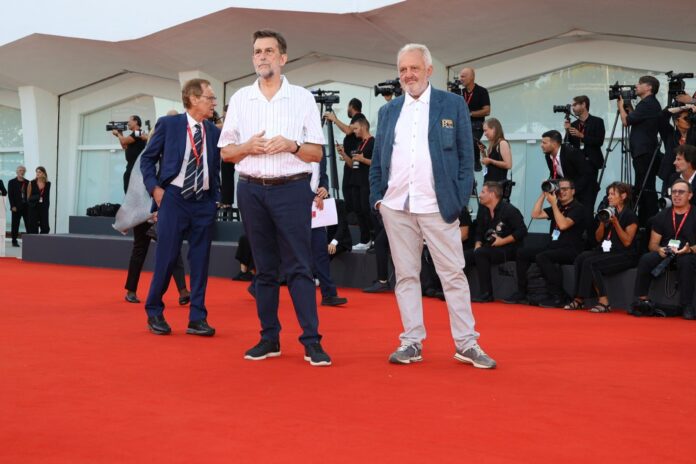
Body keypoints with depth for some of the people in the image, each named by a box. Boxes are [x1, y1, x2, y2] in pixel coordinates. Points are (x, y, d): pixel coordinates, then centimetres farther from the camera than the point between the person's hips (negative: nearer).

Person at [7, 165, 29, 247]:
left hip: (26, 206, 2)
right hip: (16, 207, -2)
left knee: (29, 224, -3)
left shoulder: (27, 183, 12)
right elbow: (10, 195, -2)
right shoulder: (12, 182, 4)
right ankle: (14, 241, 8)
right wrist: (13, 206, -11)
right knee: (15, 225, 2)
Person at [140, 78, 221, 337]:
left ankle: (197, 318, 10)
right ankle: (154, 313, 15)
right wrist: (154, 188, -6)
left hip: (204, 202, 3)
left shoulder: (214, 132, 7)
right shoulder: (168, 124, -1)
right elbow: (147, 158, 4)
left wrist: (215, 196, 6)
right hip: (174, 198, -3)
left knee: (200, 260, 4)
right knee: (166, 257, -1)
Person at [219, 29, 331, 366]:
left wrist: (291, 145, -15)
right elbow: (225, 152, 11)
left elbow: (317, 153, 5)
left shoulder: (302, 98, 5)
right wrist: (248, 146, -9)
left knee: (299, 266, -6)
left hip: (292, 189, -2)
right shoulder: (240, 99, 10)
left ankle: (312, 341, -6)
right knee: (264, 268, 8)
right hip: (251, 189, 3)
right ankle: (269, 338, 14)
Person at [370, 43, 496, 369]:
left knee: (453, 275, 0)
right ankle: (412, 342, 13)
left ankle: (466, 344, 6)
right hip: (396, 207, 3)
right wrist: (376, 196, 5)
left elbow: (466, 156, 2)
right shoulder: (388, 111, 13)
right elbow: (377, 159, 16)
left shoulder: (452, 105, 3)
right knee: (405, 275, 7)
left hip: (438, 207, -3)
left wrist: (460, 200, -6)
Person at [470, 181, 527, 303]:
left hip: (508, 250, -7)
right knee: (465, 255, -16)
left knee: (481, 253, -31)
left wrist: (503, 241, -19)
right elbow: (479, 232, 18)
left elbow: (522, 231, -16)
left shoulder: (508, 210, -11)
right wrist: (478, 244, -2)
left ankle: (486, 294, -28)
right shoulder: (483, 210, 10)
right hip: (490, 247, 7)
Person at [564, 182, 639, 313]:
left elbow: (627, 242, -12)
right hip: (606, 251, 7)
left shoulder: (630, 216, -5)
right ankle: (579, 299, -25)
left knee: (590, 262, -29)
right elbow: (598, 238, 14)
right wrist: (603, 222, -3)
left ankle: (603, 302, -26)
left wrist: (615, 223, -16)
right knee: (581, 258, -20)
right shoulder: (608, 212, 15)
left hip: (625, 255, -7)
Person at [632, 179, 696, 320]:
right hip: (665, 255, 3)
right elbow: (652, 244, 9)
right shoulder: (662, 216, 11)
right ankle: (642, 301, -23)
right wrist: (659, 249, -14)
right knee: (646, 259, -27)